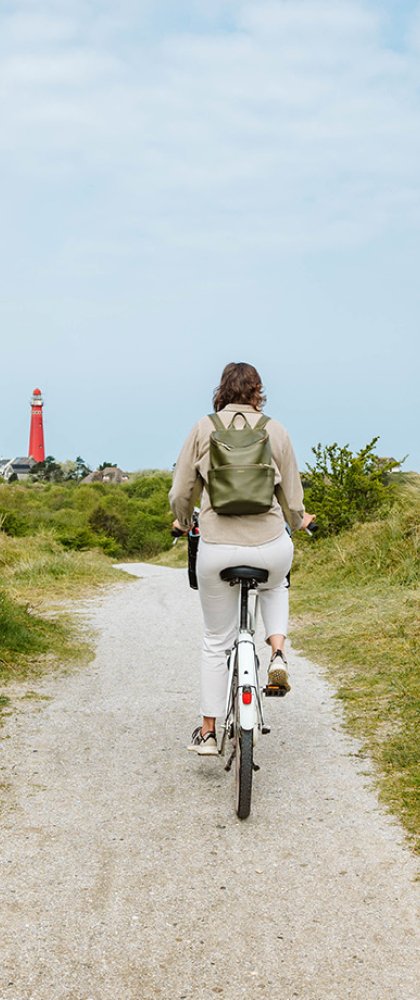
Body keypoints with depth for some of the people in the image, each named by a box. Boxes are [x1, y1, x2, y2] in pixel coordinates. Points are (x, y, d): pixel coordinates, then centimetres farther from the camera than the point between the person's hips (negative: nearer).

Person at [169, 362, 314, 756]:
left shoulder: (203, 429, 2)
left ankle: (207, 732, 23)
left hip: (217, 549, 0)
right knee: (275, 587, 37)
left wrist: (182, 523, 26)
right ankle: (277, 656, 14)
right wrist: (298, 522, 30)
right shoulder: (275, 431, 2)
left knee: (216, 641, 16)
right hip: (270, 546, 0)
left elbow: (180, 494, 4)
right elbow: (292, 499, 7)